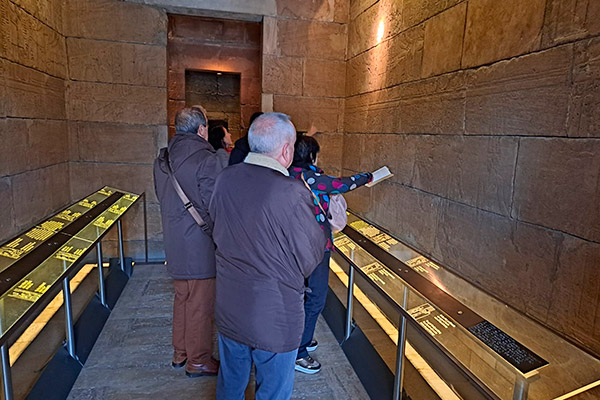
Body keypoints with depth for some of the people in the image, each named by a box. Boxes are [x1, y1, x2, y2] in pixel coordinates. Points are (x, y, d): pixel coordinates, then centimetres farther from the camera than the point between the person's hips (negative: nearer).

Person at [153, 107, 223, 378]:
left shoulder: (162, 160, 7)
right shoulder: (207, 160, -19)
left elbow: (162, 197, 14)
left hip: (174, 242, 8)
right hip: (200, 245, -8)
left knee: (182, 299, 22)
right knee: (201, 305, 7)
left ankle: (180, 353, 37)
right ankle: (198, 361, 23)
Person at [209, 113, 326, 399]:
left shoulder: (224, 179, -6)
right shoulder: (292, 193, -24)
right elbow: (309, 260, -17)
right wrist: (326, 228, 0)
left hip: (229, 308, 6)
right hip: (275, 314, -5)